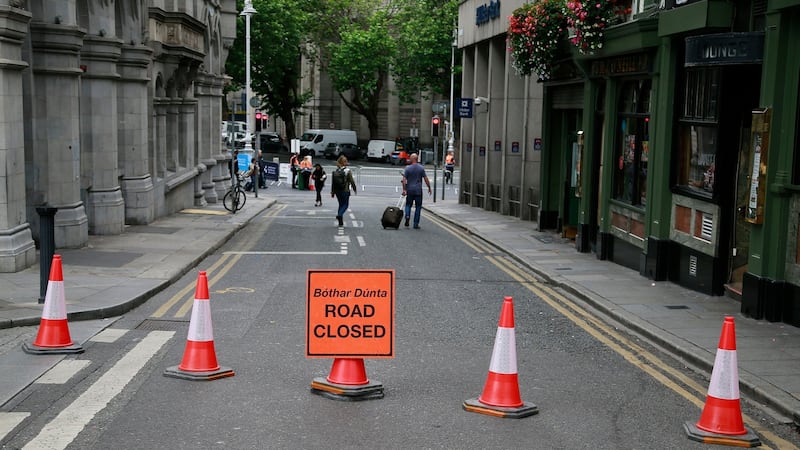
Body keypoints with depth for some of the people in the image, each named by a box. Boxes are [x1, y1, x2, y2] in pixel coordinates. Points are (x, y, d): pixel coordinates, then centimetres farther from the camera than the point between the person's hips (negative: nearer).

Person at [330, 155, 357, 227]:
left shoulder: (335, 171, 3)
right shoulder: (347, 171, -10)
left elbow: (333, 182, 4)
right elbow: (352, 181, -8)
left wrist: (332, 192, 11)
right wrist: (354, 190, 4)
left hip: (337, 191, 5)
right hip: (345, 191, -5)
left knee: (341, 205, 15)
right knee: (345, 205, 5)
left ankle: (341, 222, 14)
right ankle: (339, 215, -23)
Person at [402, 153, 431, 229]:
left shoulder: (407, 168, -3)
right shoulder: (421, 168, -1)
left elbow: (404, 180, -7)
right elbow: (426, 179, -3)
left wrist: (404, 189, -5)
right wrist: (429, 188, 7)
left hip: (410, 190, 0)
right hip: (418, 190, 0)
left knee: (408, 204, 17)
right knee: (418, 207, 7)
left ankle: (407, 216, -11)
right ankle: (416, 224, 6)